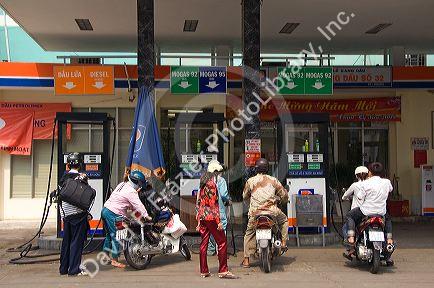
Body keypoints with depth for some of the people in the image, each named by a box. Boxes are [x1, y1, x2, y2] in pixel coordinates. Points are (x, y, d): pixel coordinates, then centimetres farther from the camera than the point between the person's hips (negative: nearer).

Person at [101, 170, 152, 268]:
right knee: (116, 237, -3)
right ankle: (115, 260, 1)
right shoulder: (131, 192, -15)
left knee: (109, 235, 19)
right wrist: (146, 216, -9)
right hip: (113, 214, -10)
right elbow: (138, 205, -15)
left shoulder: (122, 185, 14)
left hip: (105, 210, 10)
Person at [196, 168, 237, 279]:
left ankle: (204, 271, 12)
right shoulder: (212, 184, -6)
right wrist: (219, 221, -14)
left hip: (202, 218, 8)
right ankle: (223, 271, -6)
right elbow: (214, 204, -12)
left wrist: (199, 222, 18)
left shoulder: (201, 187, 16)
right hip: (211, 217, -8)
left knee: (203, 244, 9)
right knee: (222, 242, -4)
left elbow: (198, 204, 16)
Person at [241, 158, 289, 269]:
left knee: (249, 234, 15)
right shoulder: (273, 180, 7)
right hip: (272, 211, 0)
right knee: (284, 220, 30)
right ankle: (283, 243, 21)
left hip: (255, 213, 0)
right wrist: (281, 200, 36)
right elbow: (284, 195, 13)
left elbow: (245, 196, 17)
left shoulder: (250, 181, 5)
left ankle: (246, 260, 11)